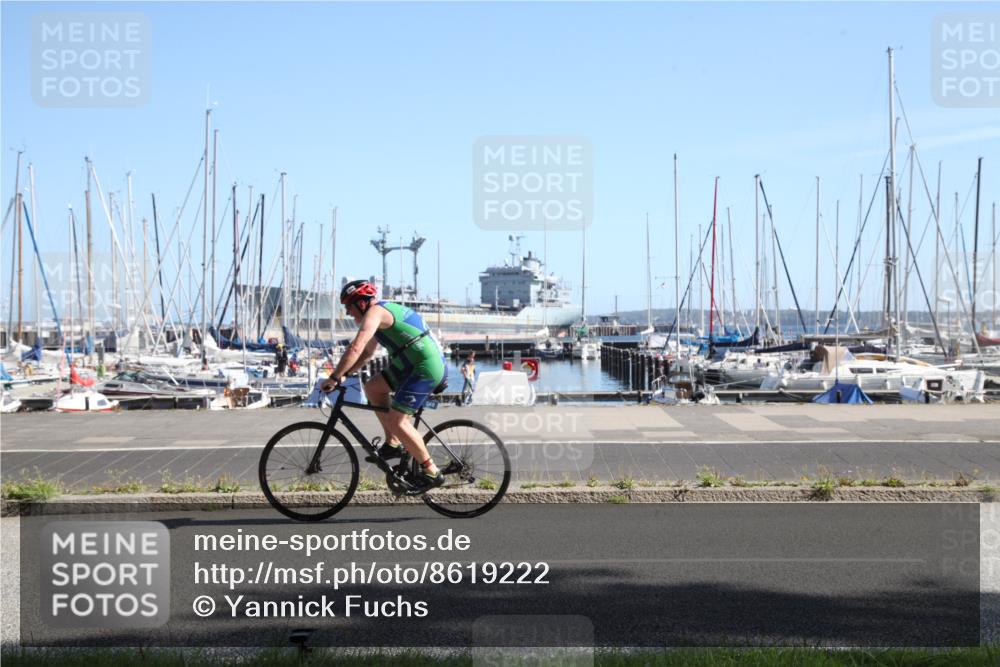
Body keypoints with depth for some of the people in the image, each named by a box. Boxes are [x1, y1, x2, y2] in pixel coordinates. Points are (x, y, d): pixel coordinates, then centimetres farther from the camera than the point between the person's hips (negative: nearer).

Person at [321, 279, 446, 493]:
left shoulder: (375, 312, -11)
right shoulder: (384, 312, 20)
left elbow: (356, 348, -23)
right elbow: (367, 353, 28)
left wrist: (334, 378, -19)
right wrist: (344, 375, 19)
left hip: (426, 369, -10)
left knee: (395, 421, -11)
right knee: (373, 387, 15)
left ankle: (431, 472, -2)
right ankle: (393, 443, 17)